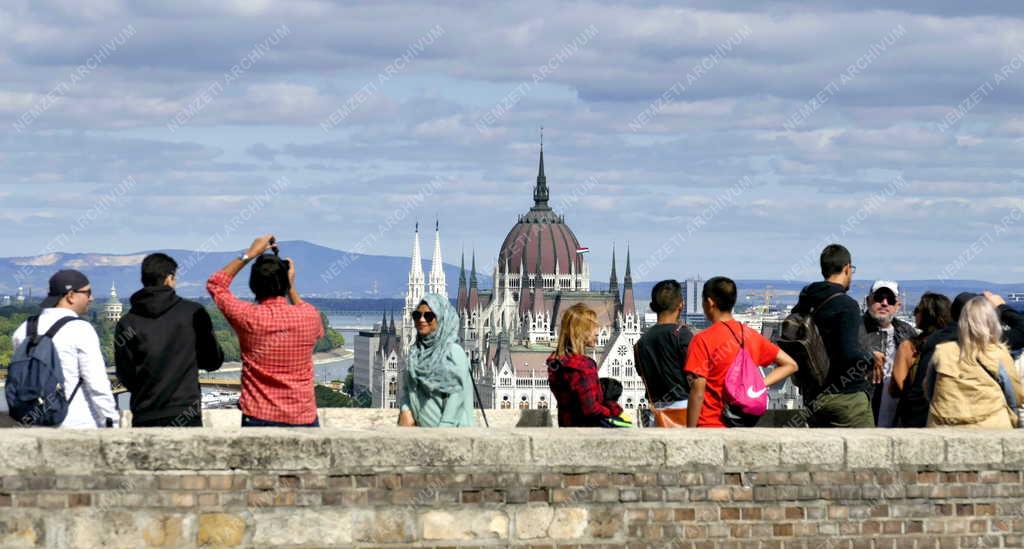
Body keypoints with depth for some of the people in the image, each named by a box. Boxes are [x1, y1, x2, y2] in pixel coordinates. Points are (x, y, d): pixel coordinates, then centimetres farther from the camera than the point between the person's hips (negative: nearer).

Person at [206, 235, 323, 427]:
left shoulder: (248, 317, -9)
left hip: (258, 419, -1)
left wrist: (249, 254, 13)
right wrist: (291, 288, 23)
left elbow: (215, 284, 10)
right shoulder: (310, 317, -4)